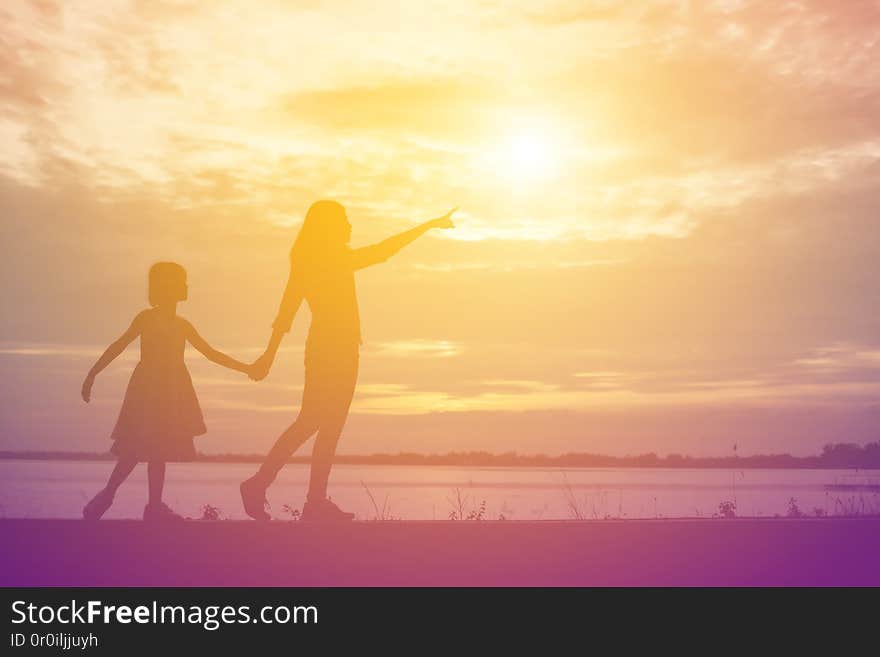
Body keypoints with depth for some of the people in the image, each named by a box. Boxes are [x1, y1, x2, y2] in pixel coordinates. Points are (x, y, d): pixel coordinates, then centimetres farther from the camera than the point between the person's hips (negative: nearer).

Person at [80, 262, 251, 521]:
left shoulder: (183, 325, 13)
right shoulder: (147, 318, -3)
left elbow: (211, 353, 16)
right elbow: (119, 346, -5)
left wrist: (246, 368, 13)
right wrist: (92, 374, -10)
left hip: (172, 393, 6)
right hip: (148, 389, -5)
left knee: (160, 448, 6)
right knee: (139, 446, -10)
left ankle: (155, 505, 9)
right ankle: (106, 495, 4)